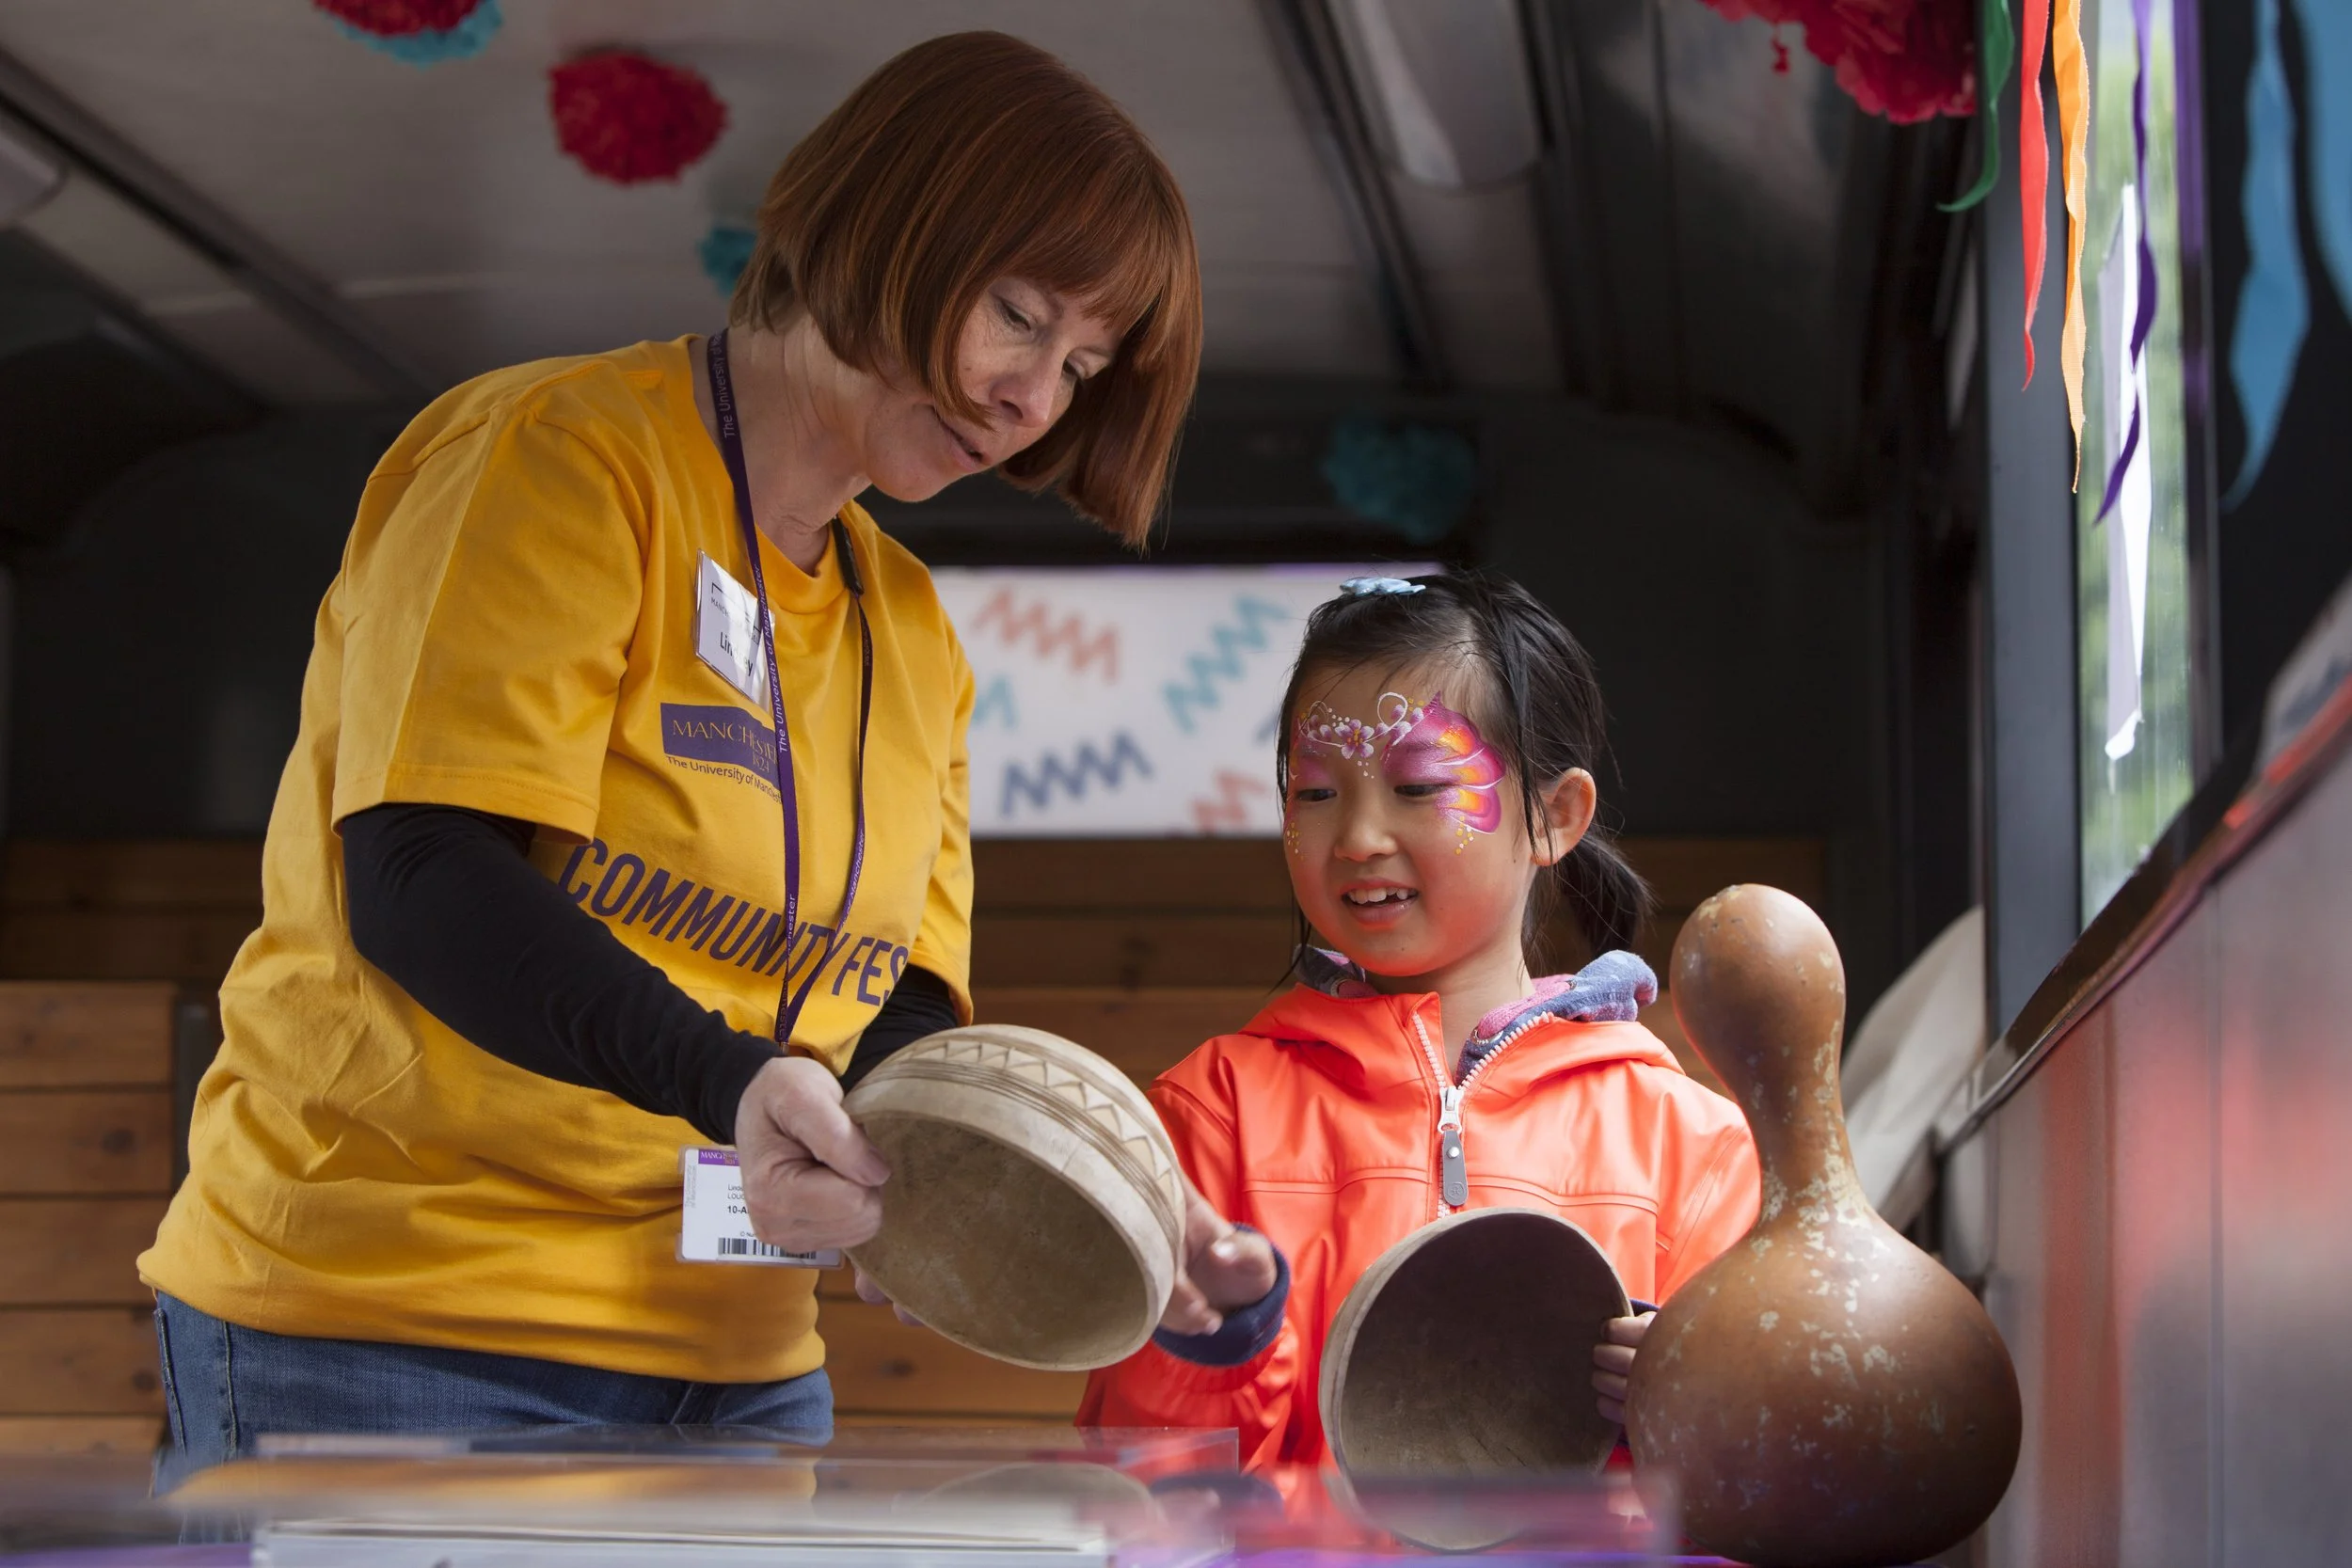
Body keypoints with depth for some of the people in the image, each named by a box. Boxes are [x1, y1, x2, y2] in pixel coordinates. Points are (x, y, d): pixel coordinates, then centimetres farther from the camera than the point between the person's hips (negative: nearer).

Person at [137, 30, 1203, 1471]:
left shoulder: (911, 632, 15)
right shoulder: (557, 452, -9)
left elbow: (896, 1006, 9)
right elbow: (422, 876, -21)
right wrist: (727, 1078, -35)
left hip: (734, 1358, 7)